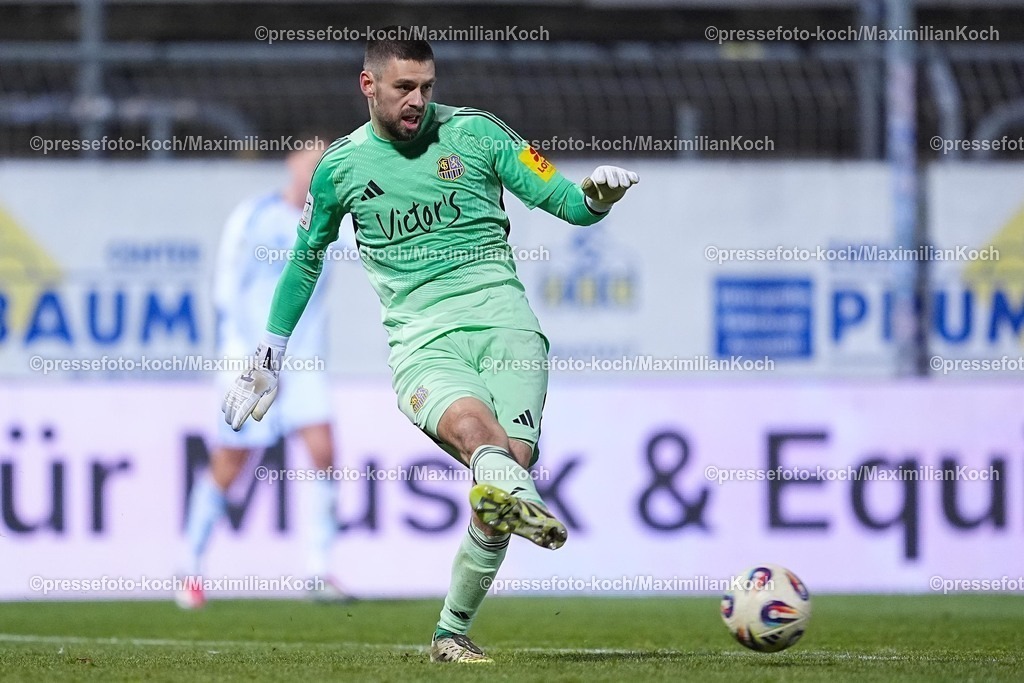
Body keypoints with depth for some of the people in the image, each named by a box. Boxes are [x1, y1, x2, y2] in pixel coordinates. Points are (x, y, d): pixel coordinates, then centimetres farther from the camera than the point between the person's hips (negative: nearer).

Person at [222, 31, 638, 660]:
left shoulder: (476, 132, 9)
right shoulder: (341, 167, 12)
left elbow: (568, 204, 9)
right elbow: (306, 258, 28)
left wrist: (596, 195, -15)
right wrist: (269, 357, 32)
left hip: (503, 318, 1)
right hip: (421, 341, -1)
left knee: (511, 462, -18)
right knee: (471, 424, -34)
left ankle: (453, 630, -2)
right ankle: (517, 492, -70)